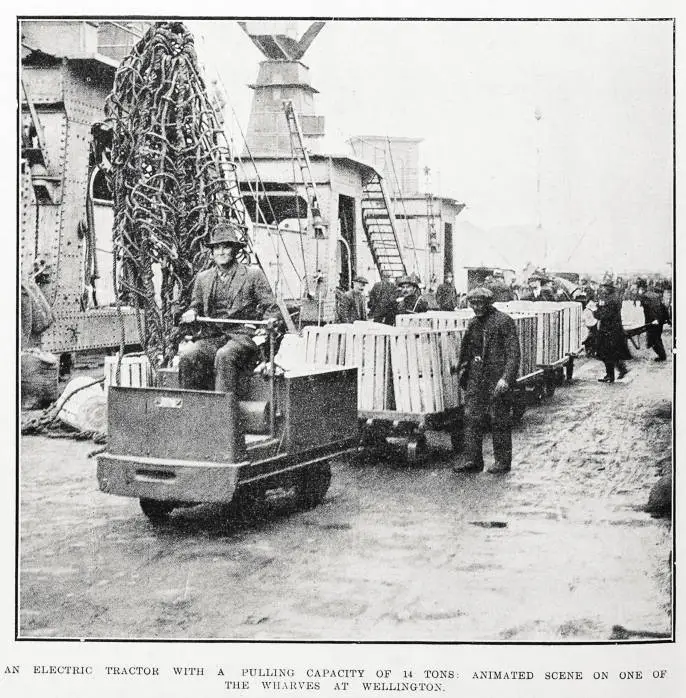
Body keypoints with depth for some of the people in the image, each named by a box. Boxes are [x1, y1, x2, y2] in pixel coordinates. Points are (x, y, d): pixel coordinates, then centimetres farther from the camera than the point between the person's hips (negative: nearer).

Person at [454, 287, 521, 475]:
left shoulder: (504, 321, -8)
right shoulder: (473, 323, 12)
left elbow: (513, 352, -13)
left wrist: (506, 378, -21)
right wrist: (462, 370, 15)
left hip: (497, 378, -6)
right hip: (476, 378, 6)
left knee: (499, 421, 2)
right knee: (472, 418, 2)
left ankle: (503, 461, 12)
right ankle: (473, 460, 7)